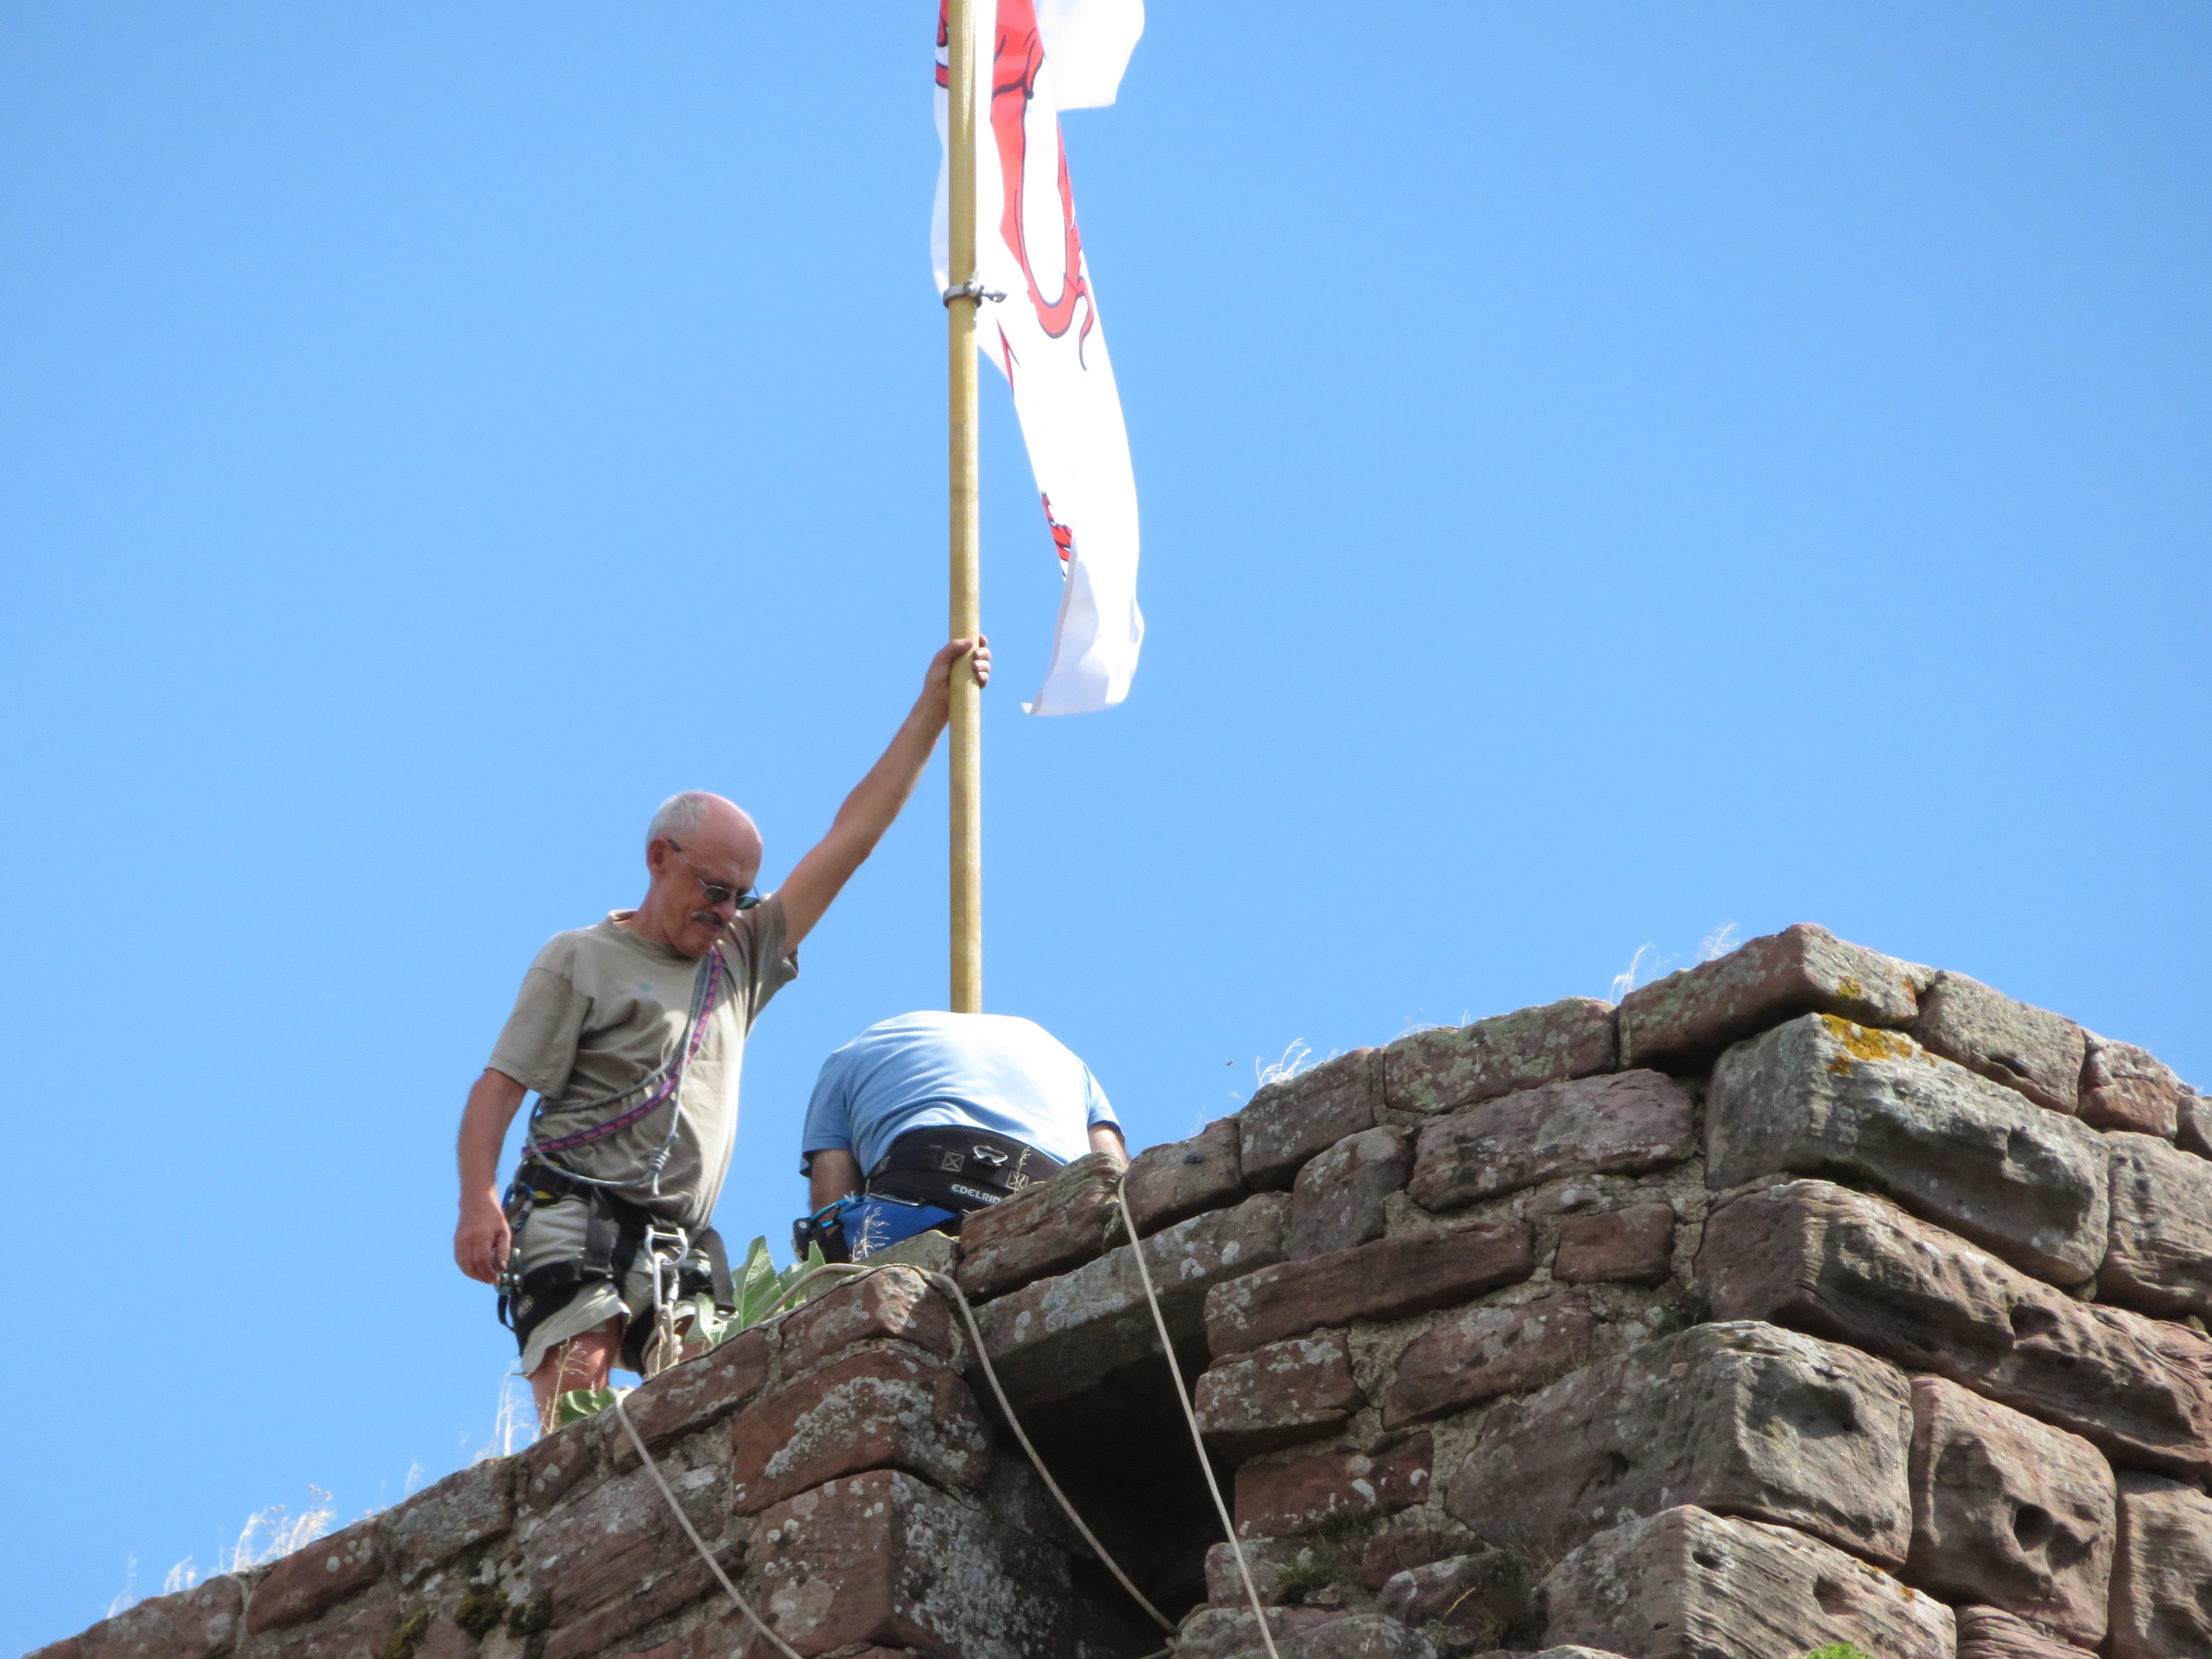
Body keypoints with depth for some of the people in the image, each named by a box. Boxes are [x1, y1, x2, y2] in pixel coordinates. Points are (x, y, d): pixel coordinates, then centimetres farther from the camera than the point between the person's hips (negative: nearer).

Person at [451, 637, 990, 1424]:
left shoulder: (741, 959, 23)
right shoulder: (580, 959, 8)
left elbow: (849, 837, 22)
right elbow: (498, 1088, 0)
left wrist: (932, 709, 20)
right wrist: (478, 1203, -17)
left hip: (681, 1251, 5)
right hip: (574, 1227, -5)